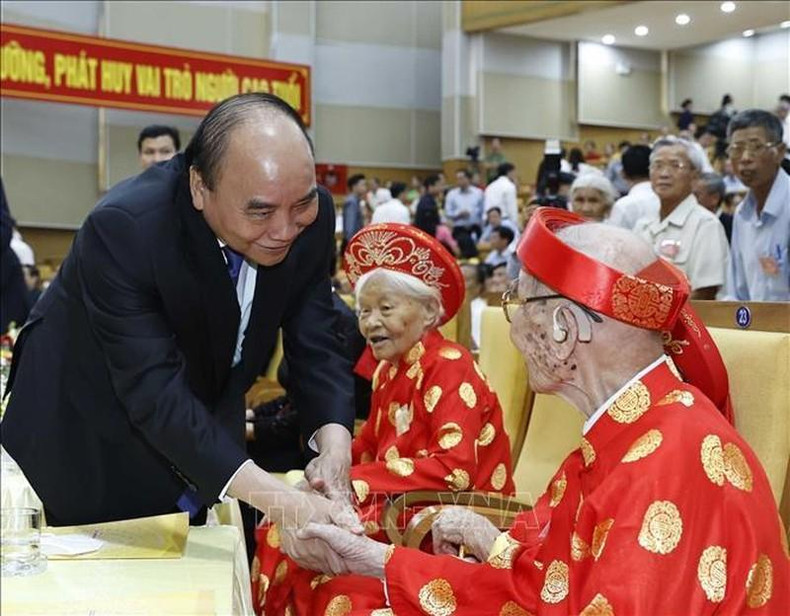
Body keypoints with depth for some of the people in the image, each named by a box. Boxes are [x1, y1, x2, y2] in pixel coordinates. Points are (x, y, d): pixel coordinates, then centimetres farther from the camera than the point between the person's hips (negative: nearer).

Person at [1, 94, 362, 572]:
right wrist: (279, 501, -47)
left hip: (205, 434, 5)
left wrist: (334, 443, -32)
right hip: (87, 442, -4)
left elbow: (315, 345, -12)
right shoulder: (122, 228, -35)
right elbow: (154, 393, -39)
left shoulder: (310, 216, -19)